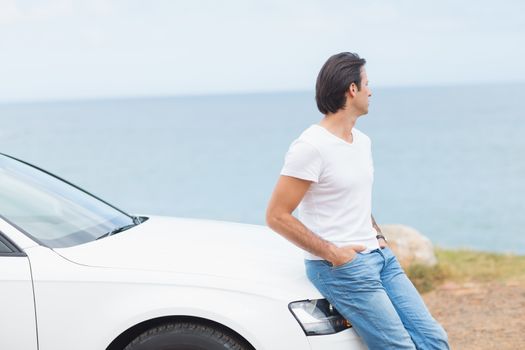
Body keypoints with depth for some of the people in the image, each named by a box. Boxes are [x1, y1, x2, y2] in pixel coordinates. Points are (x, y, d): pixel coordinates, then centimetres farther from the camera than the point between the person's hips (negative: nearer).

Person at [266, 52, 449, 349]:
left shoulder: (362, 141, 14)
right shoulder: (311, 146, -14)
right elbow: (277, 216, -15)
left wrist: (378, 236, 11)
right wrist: (332, 253, -16)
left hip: (380, 255, 8)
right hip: (342, 266, -8)